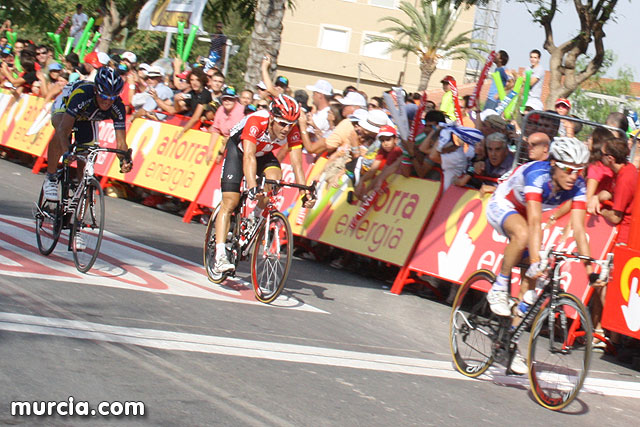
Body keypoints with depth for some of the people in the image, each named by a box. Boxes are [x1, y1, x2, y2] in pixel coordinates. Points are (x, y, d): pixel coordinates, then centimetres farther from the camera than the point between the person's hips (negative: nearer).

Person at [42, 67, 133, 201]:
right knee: (60, 134, -37)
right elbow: (64, 129, -49)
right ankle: (50, 178, -20)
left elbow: (121, 142, -31)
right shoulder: (82, 95, -43)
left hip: (87, 118, 4)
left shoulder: (118, 107, -32)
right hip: (64, 106, -4)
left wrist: (124, 160, -52)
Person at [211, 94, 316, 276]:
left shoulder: (292, 132, -26)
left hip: (264, 154, 4)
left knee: (274, 177, -29)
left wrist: (306, 193, -41)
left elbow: (297, 164, -28)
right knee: (230, 202, -13)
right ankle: (220, 258, -16)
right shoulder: (256, 122, -38)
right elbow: (249, 156, -47)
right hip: (238, 149, -4)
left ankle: (256, 217, -1)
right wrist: (252, 186, -61)